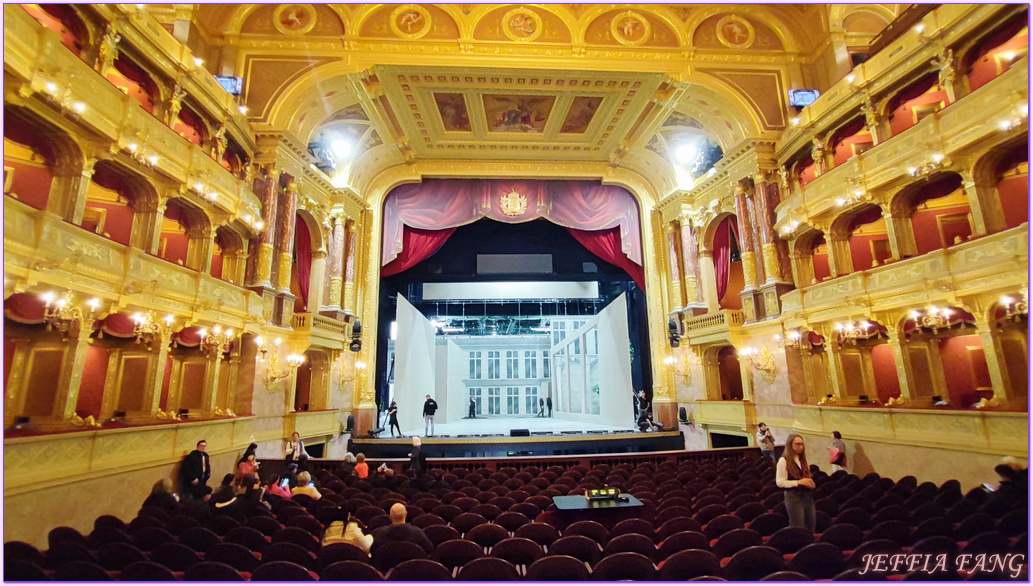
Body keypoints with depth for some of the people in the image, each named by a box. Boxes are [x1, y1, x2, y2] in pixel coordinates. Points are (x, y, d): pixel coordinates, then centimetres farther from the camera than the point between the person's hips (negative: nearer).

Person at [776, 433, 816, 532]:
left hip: (808, 496, 7)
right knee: (798, 529, -2)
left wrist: (810, 483, 2)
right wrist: (799, 482, -20)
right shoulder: (784, 460, -9)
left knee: (811, 528, 10)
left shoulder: (803, 459, 13)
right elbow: (780, 482, -13)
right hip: (794, 497, -7)